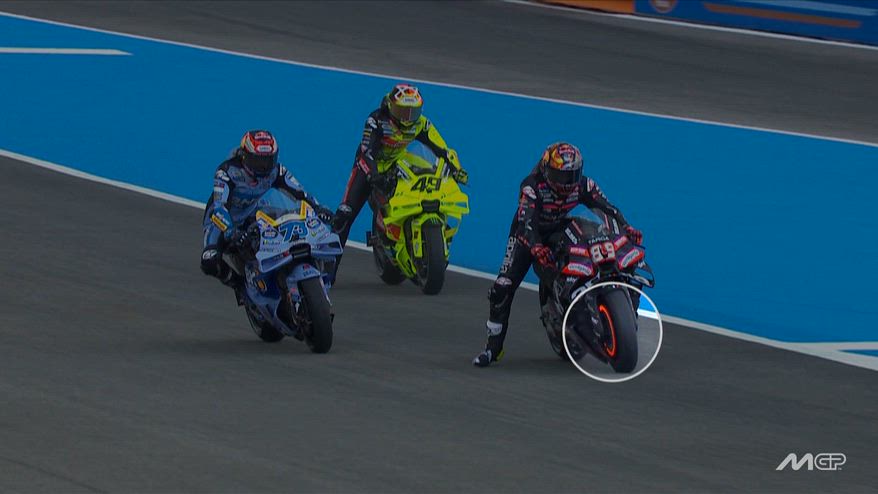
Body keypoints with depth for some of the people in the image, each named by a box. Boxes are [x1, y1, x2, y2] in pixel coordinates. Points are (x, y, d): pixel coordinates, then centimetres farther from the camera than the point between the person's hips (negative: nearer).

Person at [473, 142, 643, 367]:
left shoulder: (582, 184, -16)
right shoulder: (532, 186, -30)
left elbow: (607, 207, -19)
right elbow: (526, 221, -41)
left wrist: (625, 228, -38)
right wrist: (537, 248, -60)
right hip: (528, 237, -4)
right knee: (503, 289, -17)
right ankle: (493, 347, -11)